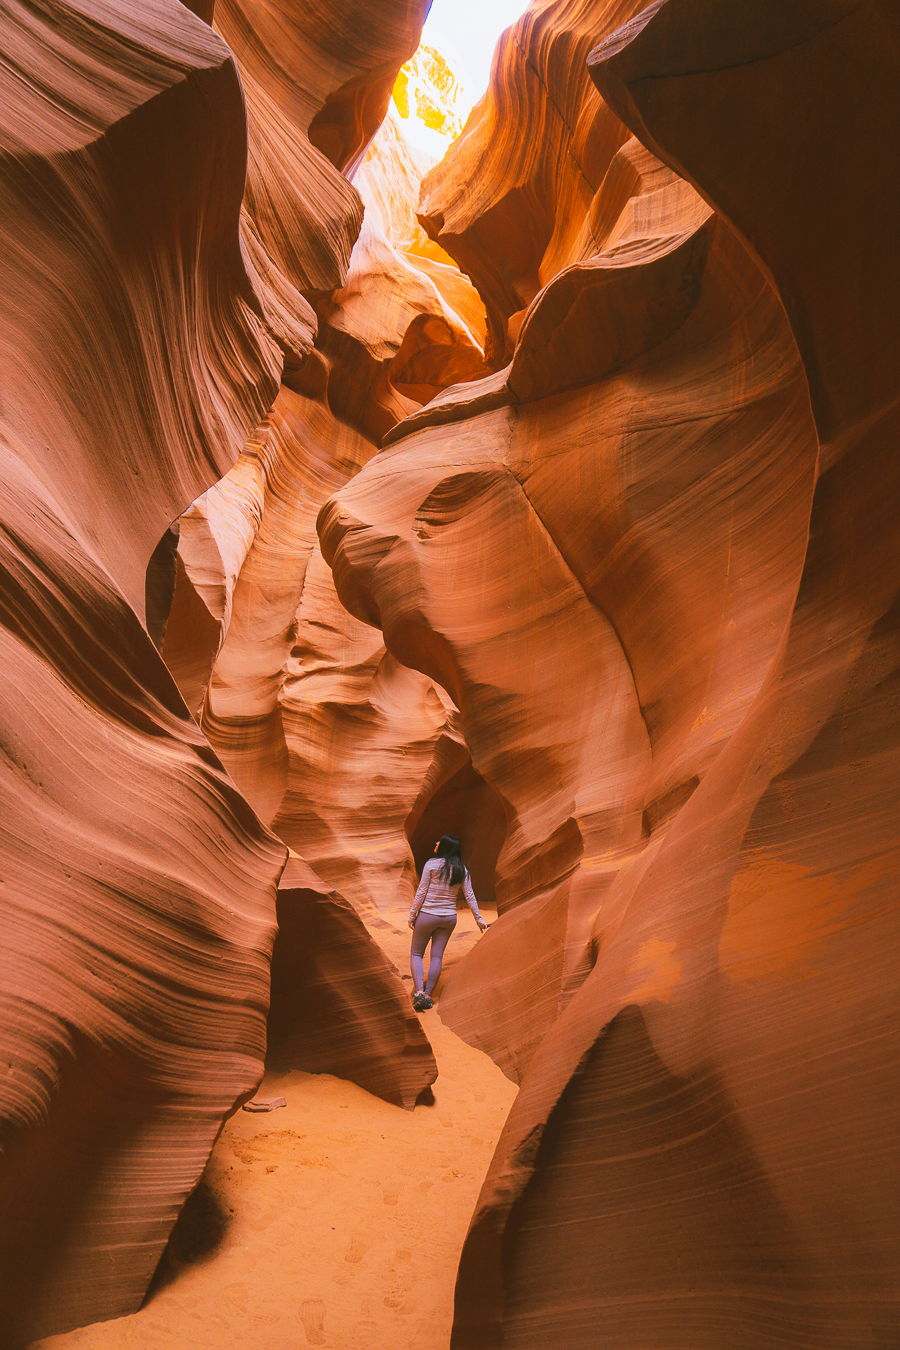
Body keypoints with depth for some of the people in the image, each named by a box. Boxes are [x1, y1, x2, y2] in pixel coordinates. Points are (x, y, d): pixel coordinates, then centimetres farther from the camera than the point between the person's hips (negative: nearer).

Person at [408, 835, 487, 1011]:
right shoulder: (462, 869, 0)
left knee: (416, 954, 9)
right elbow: (469, 895, 2)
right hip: (449, 917, 4)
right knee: (437, 956, 10)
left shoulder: (432, 864, -13)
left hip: (427, 915, -4)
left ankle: (419, 992, -6)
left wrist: (412, 914, -4)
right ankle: (428, 994, 11)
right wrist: (478, 919, 10)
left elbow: (421, 891, -11)